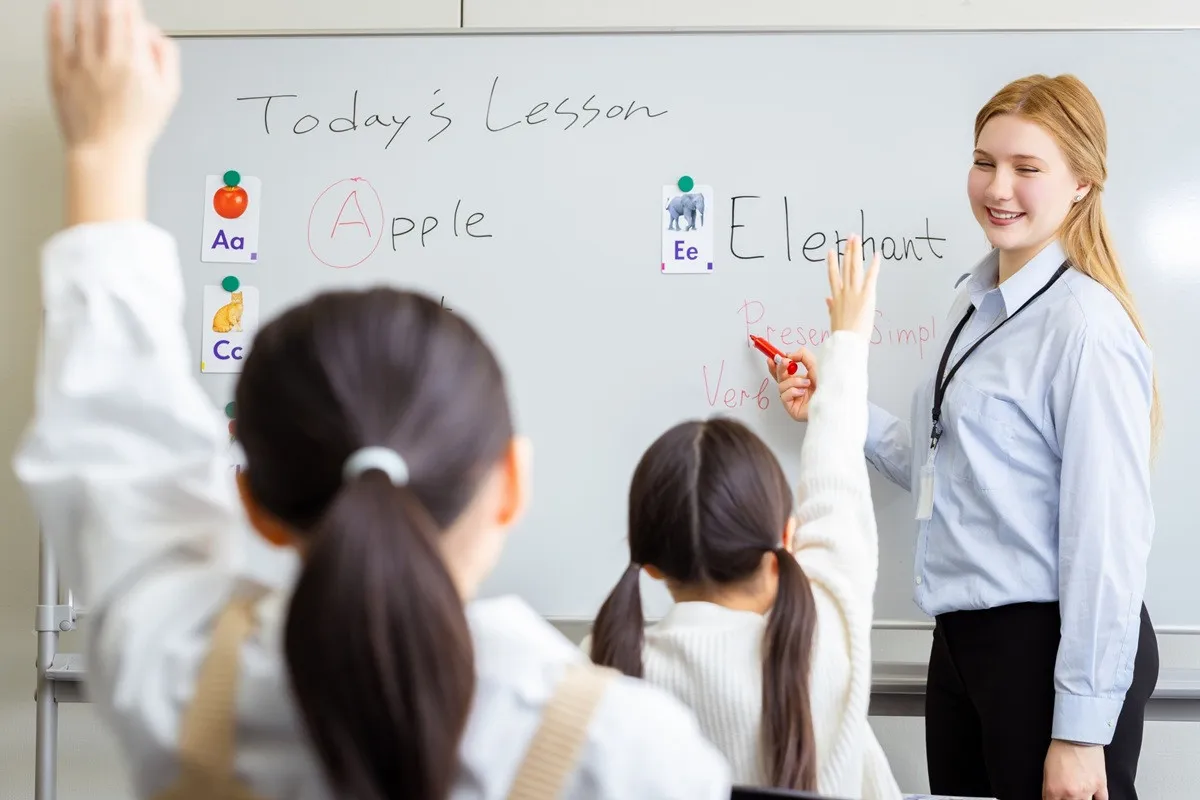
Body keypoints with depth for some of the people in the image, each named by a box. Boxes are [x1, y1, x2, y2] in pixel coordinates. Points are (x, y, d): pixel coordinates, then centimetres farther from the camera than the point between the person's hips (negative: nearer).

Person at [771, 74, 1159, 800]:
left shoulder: (1085, 328, -17)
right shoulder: (981, 305, 9)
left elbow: (1107, 530, -19)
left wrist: (1082, 728, -18)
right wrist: (836, 408, 11)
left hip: (1055, 647, -8)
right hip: (966, 634, 8)